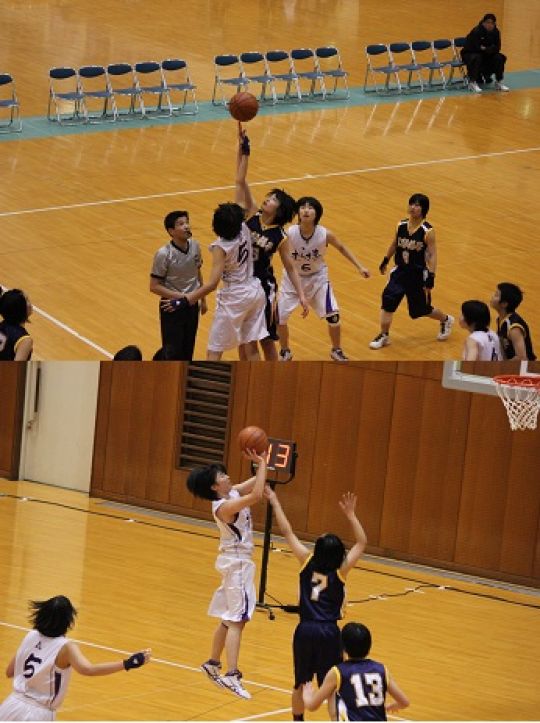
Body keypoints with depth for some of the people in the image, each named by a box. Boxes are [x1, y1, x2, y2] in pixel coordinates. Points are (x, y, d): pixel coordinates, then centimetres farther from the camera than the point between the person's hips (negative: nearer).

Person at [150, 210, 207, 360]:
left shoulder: (195, 246, -4)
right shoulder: (164, 254, -21)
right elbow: (154, 286, -16)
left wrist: (203, 300, 17)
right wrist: (180, 296, -22)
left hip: (192, 306, 5)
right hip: (172, 308, -5)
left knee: (188, 350, 15)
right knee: (172, 353, 0)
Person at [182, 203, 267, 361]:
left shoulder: (221, 247, -22)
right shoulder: (244, 230, -8)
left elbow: (212, 283, -28)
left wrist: (185, 300, -28)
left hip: (234, 297, -6)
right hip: (255, 291, 6)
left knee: (213, 352, 0)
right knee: (251, 347, 13)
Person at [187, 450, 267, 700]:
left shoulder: (232, 493, 3)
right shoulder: (224, 507, -23)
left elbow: (256, 483, 13)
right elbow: (256, 495, -34)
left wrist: (260, 462, -5)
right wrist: (261, 463, -28)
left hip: (235, 562, 10)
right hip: (237, 563, -10)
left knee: (229, 619, 19)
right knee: (237, 620, -13)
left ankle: (213, 664, 29)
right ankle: (231, 675, -18)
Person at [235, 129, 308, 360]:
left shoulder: (280, 236, -9)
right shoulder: (251, 215, -4)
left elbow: (290, 267, -3)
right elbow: (240, 182, -10)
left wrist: (301, 295, -11)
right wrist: (243, 150, -18)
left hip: (263, 286, -3)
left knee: (266, 339, 6)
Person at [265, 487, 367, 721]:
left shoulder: (308, 563, -3)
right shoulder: (339, 572, -8)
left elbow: (287, 532, 1)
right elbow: (361, 543, -4)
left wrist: (274, 501, 6)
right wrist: (350, 515, -9)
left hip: (305, 630, 3)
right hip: (328, 632, -3)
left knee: (301, 682, 20)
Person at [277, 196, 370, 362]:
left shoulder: (325, 234, -21)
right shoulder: (289, 233, -27)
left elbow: (341, 248, -2)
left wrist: (359, 267, 0)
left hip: (317, 278, 0)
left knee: (332, 315, -7)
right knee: (279, 317, -5)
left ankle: (336, 350, 20)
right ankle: (285, 352, 22)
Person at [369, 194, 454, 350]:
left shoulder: (427, 231, -16)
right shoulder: (401, 226, -4)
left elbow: (432, 255, -15)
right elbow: (394, 244, 14)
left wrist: (431, 278, -21)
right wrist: (385, 260, 23)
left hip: (418, 274, -3)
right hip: (400, 271, 3)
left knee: (421, 309, 11)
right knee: (388, 300, -14)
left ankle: (446, 320, 42)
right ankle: (384, 336, -2)